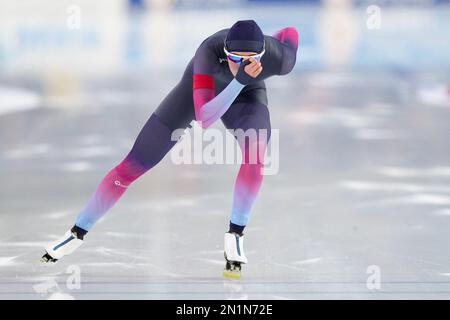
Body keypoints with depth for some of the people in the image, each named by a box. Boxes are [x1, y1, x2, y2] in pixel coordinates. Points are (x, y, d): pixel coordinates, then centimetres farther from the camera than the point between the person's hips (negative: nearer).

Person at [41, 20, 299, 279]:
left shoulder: (279, 59, -36)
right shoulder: (210, 51, -43)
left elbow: (291, 33, -10)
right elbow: (203, 119, -50)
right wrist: (240, 80, -63)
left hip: (248, 95, 1)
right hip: (200, 87, -1)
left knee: (256, 150, -33)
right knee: (134, 165, -3)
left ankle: (235, 234, -16)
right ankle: (77, 233, 14)